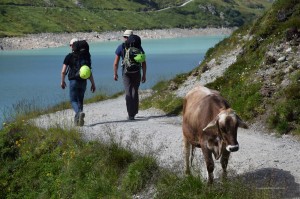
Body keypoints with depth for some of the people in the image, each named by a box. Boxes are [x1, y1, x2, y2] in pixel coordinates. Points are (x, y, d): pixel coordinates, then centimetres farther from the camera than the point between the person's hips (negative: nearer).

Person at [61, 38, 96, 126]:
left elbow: (63, 71, -4)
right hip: (83, 82, 4)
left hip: (74, 81, -4)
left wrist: (62, 81, 11)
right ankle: (77, 119, 16)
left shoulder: (69, 56, -4)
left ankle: (79, 112, -28)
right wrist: (93, 83, 6)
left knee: (73, 100, 1)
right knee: (80, 100, 15)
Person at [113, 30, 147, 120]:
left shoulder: (121, 47, 1)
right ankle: (134, 112, 27)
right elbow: (143, 63, 2)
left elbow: (116, 63, 0)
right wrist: (144, 75, 9)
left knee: (128, 93, -2)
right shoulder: (138, 47, 4)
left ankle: (131, 115, -12)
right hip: (137, 73, 2)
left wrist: (115, 73, 11)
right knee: (135, 92, 19)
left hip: (126, 73, -2)